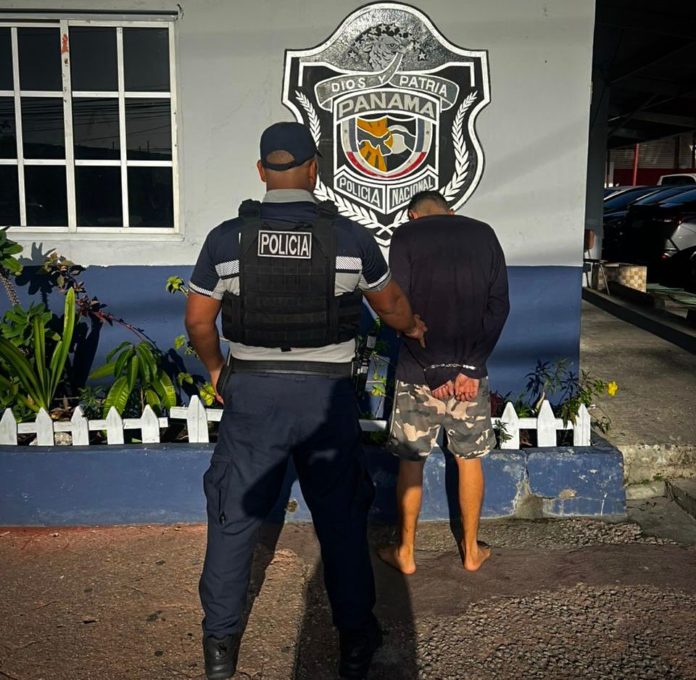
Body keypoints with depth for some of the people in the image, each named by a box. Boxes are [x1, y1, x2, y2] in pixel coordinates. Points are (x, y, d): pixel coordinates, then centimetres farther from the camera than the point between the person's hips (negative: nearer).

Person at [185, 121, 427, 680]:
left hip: (252, 391, 1)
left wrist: (216, 369, 22)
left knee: (235, 518, 15)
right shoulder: (351, 237, -5)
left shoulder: (227, 238, -4)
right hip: (326, 393, 0)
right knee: (341, 519, 14)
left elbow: (198, 321, 4)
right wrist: (412, 327, 32)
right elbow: (391, 305, 10)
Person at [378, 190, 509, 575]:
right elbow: (499, 305, -2)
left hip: (419, 369, -2)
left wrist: (429, 370, -10)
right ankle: (471, 551, 27)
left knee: (410, 461, 10)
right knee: (469, 459, 15)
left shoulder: (406, 235, -2)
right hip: (471, 366, 3)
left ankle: (405, 553, 22)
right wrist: (470, 367, -8)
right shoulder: (484, 234, 7)